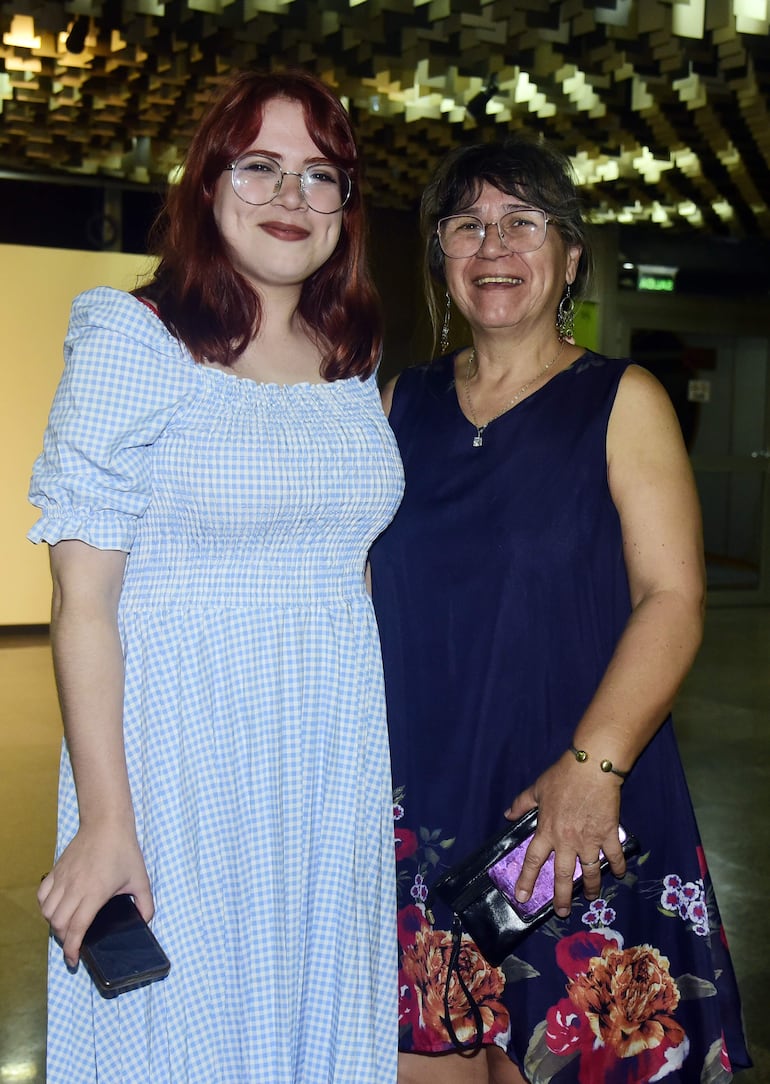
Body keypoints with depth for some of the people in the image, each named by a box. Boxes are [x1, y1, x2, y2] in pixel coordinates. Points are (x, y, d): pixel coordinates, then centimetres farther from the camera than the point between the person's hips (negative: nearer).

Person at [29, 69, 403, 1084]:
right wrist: (105, 821, -15)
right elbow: (83, 599, -11)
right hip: (181, 747, -5)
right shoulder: (130, 338, -9)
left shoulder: (355, 360, 8)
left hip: (337, 758, 5)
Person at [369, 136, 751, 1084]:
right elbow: (362, 587, 14)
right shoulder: (402, 404, 10)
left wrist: (592, 765, -21)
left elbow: (672, 596, -9)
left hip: (573, 809, -3)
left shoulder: (622, 401, -1)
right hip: (413, 804, 3)